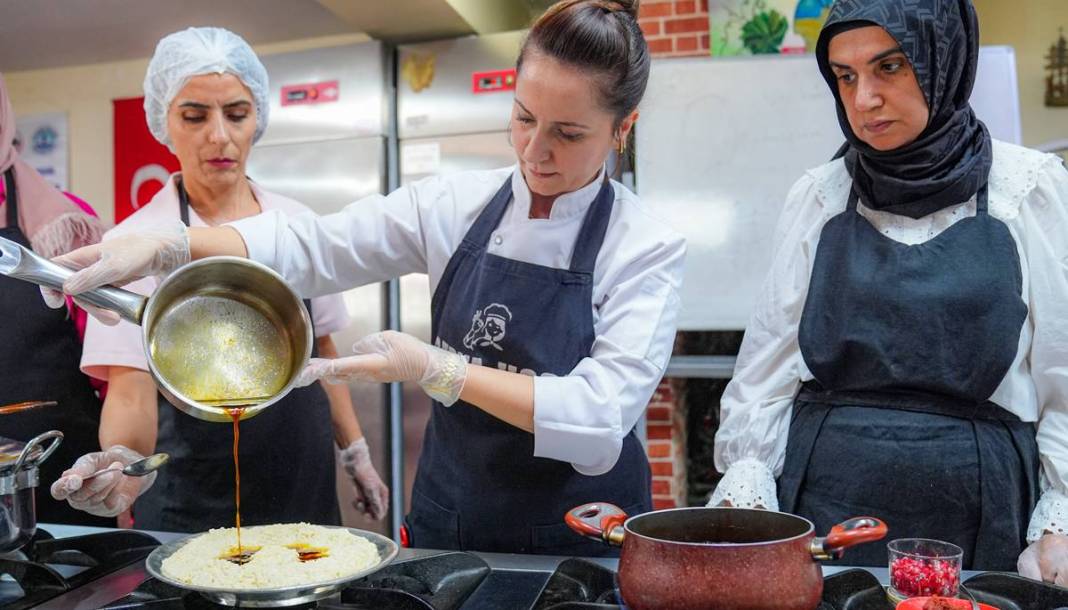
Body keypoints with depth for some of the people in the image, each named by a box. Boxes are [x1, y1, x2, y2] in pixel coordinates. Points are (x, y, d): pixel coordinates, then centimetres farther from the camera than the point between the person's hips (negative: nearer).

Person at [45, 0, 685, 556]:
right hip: (447, 520, 3)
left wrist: (432, 369, -28)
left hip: (578, 543, -3)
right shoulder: (457, 204, -4)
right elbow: (312, 247, -8)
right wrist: (165, 248, -22)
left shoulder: (648, 248, -14)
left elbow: (601, 415, -23)